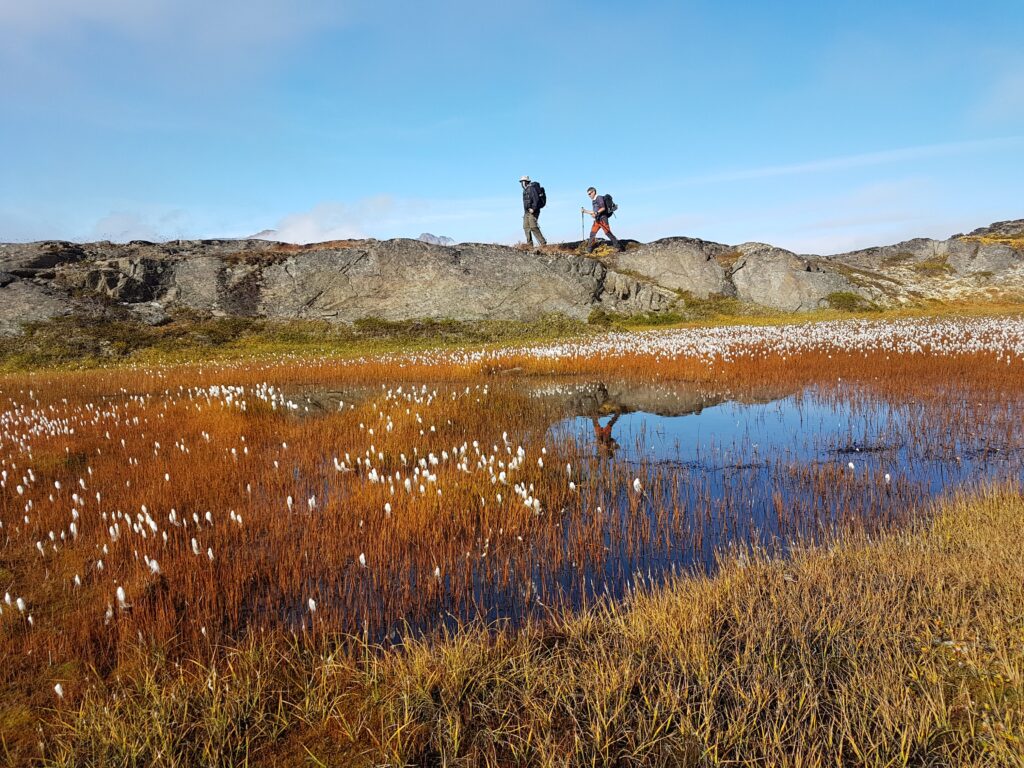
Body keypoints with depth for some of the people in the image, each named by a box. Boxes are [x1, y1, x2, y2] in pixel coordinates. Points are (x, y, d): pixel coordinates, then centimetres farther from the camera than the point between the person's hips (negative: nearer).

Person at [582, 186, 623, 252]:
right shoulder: (593, 201, 21)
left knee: (608, 233, -12)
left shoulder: (599, 198, -5)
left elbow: (603, 208, -15)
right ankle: (589, 250, 7)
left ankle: (619, 246, -9)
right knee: (592, 234, 4)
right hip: (597, 220, 9)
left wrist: (596, 213, -24)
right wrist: (585, 211, 23)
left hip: (602, 219, -9)